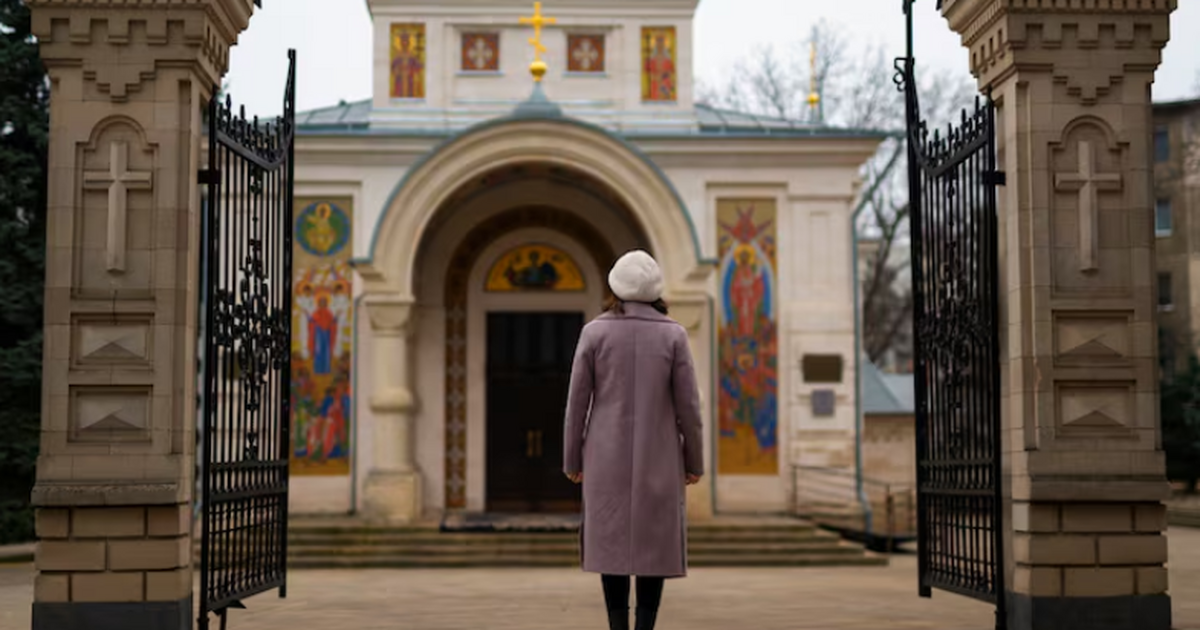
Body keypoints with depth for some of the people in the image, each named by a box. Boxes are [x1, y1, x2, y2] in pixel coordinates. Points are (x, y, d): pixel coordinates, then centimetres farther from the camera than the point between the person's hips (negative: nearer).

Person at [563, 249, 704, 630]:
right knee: (654, 546, 6)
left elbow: (577, 402, -3)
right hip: (658, 458, 0)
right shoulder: (673, 335, -4)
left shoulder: (594, 333, -4)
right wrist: (694, 460, 7)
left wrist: (572, 459, 6)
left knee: (612, 543, 9)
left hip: (607, 458, 1)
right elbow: (688, 405, -4)